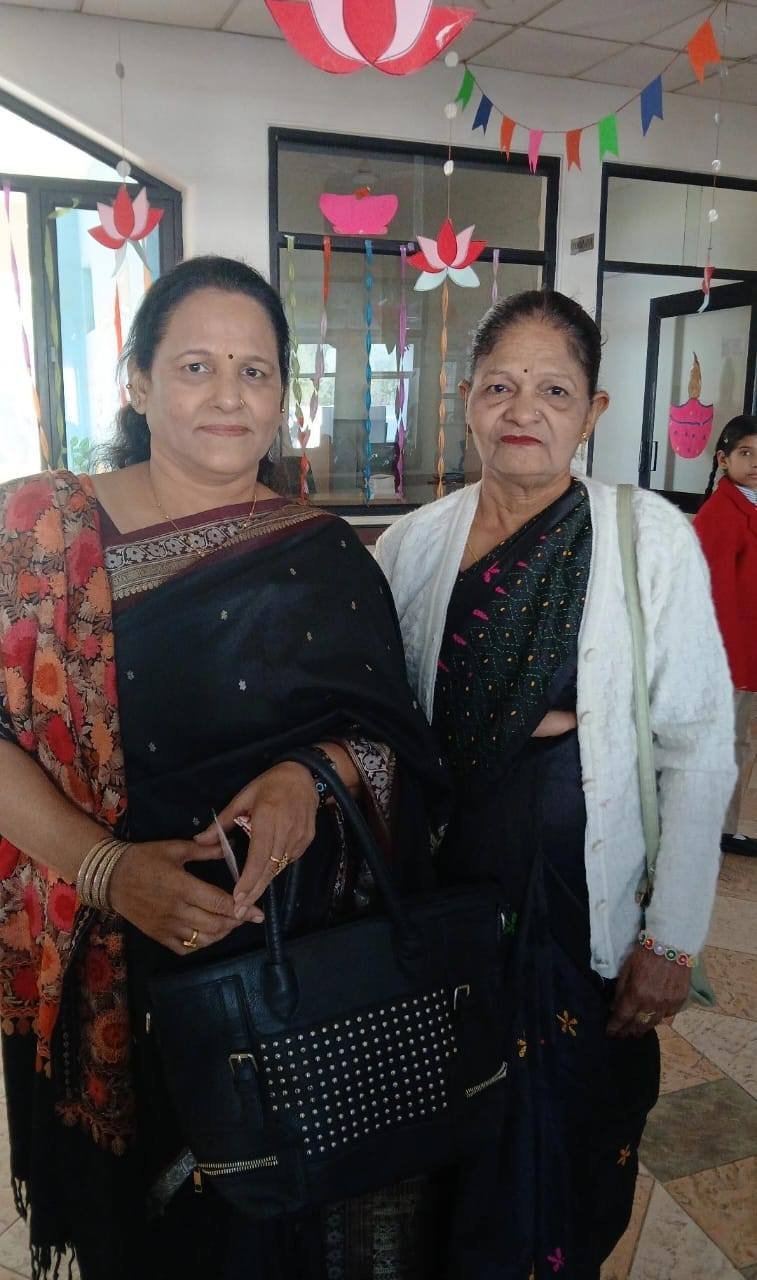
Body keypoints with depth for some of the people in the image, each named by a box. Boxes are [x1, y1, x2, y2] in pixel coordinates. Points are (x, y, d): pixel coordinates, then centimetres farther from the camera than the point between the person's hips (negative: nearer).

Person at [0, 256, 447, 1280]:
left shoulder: (324, 557, 0)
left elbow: (396, 739, 0)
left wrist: (315, 775, -21)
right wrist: (106, 867, -22)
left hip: (298, 953, 1)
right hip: (107, 967, 0)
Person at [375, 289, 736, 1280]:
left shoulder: (650, 537, -9)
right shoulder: (415, 541, -1)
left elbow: (699, 750, -9)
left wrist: (672, 940, -8)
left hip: (584, 903, -2)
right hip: (447, 889, 2)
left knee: (565, 1147, 16)